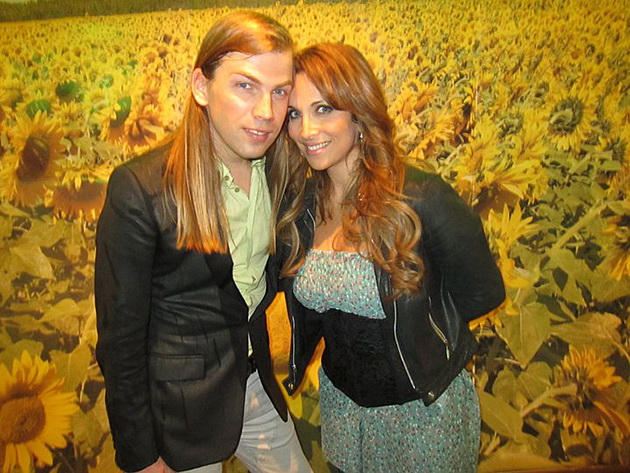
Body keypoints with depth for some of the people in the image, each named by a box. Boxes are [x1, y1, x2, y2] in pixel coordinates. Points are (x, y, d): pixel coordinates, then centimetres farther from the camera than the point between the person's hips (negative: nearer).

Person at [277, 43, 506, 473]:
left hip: (424, 410, -4)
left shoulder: (421, 199, -25)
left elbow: (483, 292, -11)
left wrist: (414, 323, -4)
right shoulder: (299, 203, -9)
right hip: (340, 401, 5)